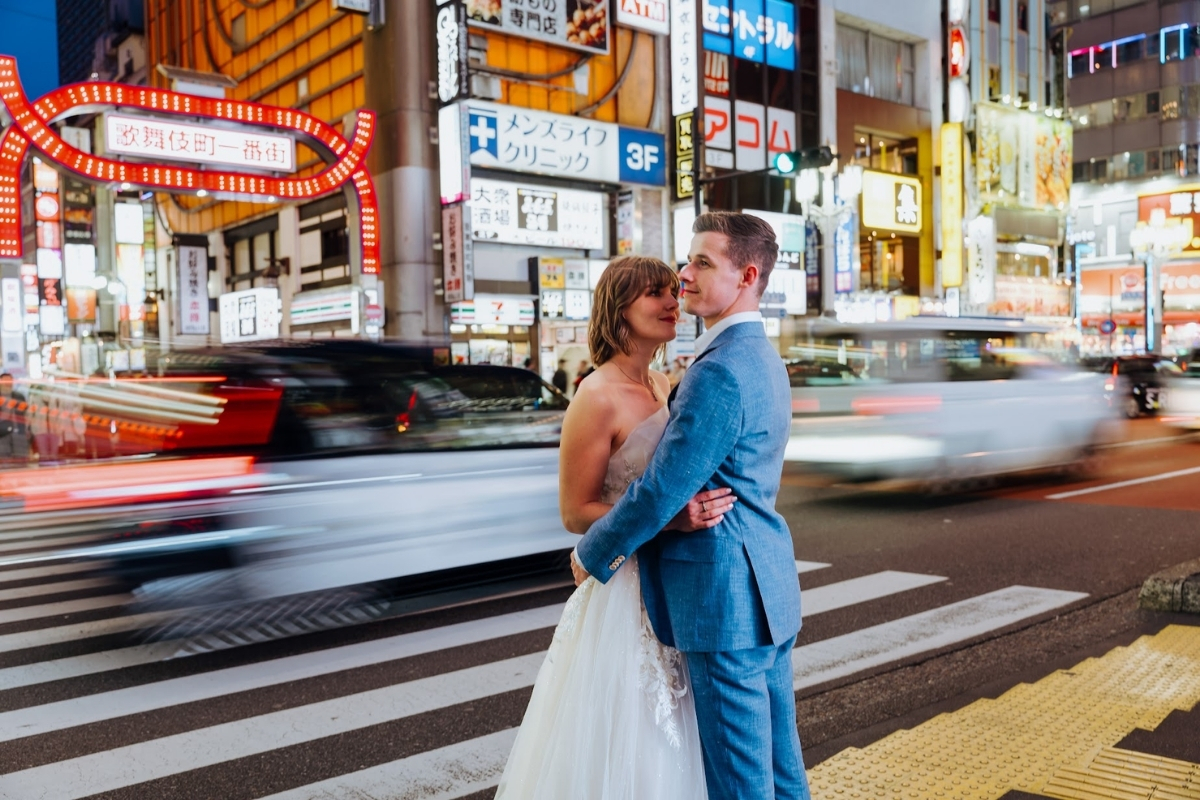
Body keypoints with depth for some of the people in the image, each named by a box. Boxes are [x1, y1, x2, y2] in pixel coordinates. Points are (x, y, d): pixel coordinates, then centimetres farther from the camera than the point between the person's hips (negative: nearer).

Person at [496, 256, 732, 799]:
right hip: (622, 587, -7)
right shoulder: (598, 398, -17)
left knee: (663, 736, 18)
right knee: (621, 735, 6)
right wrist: (669, 517, -27)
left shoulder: (663, 385, 6)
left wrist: (703, 505, 1)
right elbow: (576, 513, -17)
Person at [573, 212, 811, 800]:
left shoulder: (720, 371, -21)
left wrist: (592, 554, -6)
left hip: (724, 596, -10)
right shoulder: (762, 356, 12)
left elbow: (660, 492, -20)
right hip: (768, 585, 10)